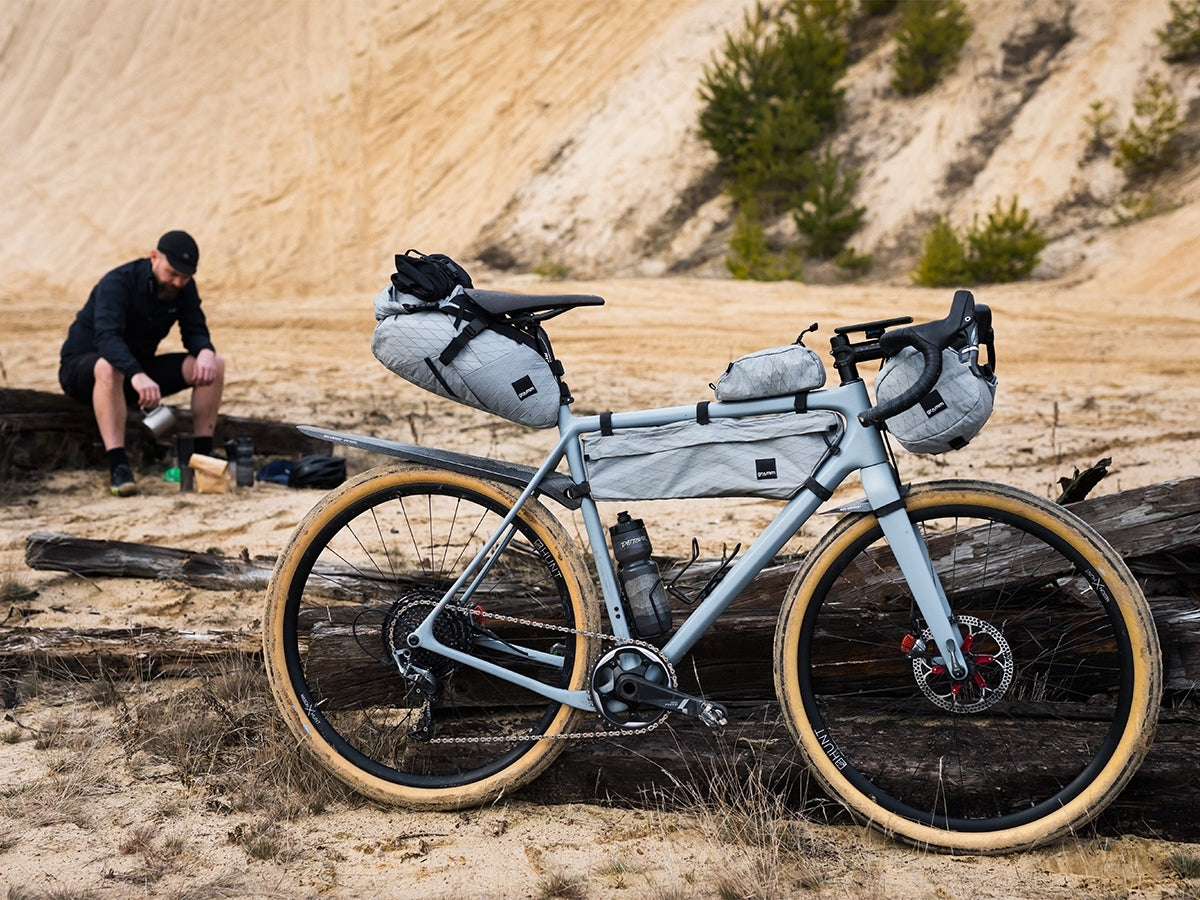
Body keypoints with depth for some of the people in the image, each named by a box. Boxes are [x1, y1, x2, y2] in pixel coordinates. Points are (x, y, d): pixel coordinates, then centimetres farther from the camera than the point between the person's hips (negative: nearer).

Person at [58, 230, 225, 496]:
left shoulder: (185, 288, -4)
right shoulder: (117, 283, -25)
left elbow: (195, 332, -6)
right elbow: (107, 337, -39)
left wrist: (206, 352, -32)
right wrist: (137, 375, -57)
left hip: (139, 368, 6)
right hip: (82, 366, -6)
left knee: (214, 365, -13)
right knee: (109, 367, -43)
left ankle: (202, 454, -13)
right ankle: (118, 467, -45)